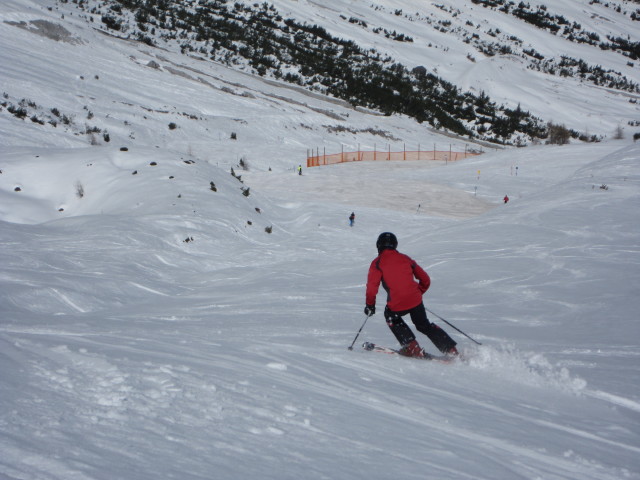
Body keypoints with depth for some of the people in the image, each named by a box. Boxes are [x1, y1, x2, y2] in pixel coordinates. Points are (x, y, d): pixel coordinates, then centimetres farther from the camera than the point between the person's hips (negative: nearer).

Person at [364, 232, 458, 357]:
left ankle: (411, 347, 19)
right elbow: (425, 280, 19)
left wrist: (370, 305, 5)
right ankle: (451, 350, 15)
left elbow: (372, 286, -8)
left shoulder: (378, 263, 3)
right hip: (415, 300, 4)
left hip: (397, 305, -4)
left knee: (391, 317, 29)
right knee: (424, 325, 23)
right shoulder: (405, 258, 17)